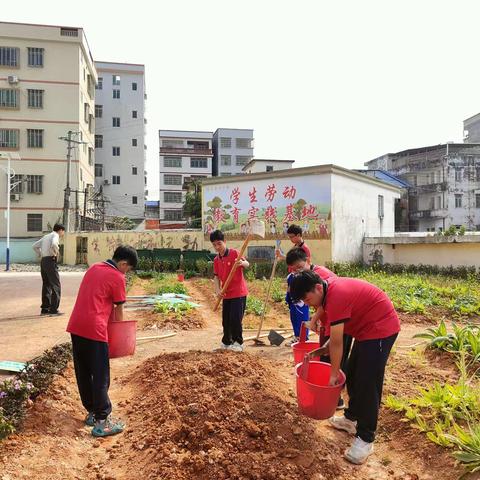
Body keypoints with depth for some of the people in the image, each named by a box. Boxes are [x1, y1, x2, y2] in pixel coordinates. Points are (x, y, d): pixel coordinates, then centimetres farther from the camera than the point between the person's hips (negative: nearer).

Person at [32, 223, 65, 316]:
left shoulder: (46, 236, 21)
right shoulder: (55, 235, -5)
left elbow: (34, 246, 26)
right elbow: (54, 244, -27)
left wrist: (41, 255, 20)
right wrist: (56, 253, -12)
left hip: (43, 261, 9)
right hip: (50, 261, -9)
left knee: (46, 285, 14)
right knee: (56, 285, -5)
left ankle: (45, 309, 19)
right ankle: (53, 309, -8)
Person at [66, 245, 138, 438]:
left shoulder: (94, 268, 16)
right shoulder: (117, 277, -6)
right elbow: (118, 310, 0)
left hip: (76, 326, 8)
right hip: (94, 329, -8)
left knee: (83, 373, 16)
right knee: (100, 376, 1)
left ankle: (92, 412, 29)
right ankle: (101, 422, 8)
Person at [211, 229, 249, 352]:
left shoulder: (234, 253, -11)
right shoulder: (216, 260, 7)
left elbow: (247, 264, -22)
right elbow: (216, 277, 7)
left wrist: (242, 263, -46)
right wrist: (217, 290, -9)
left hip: (239, 292, -6)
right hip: (226, 294, 6)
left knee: (235, 318, -7)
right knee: (225, 319, 13)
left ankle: (238, 342, 9)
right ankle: (226, 342, 29)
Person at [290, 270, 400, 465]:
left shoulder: (336, 296, -28)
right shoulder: (329, 290, 1)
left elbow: (336, 342, -21)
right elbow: (336, 337, 7)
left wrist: (334, 373, -11)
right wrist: (321, 350, -2)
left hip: (380, 328, -10)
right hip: (366, 328, 10)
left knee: (368, 383, -8)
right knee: (352, 376, 17)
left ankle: (365, 439, 3)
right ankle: (352, 418, 33)